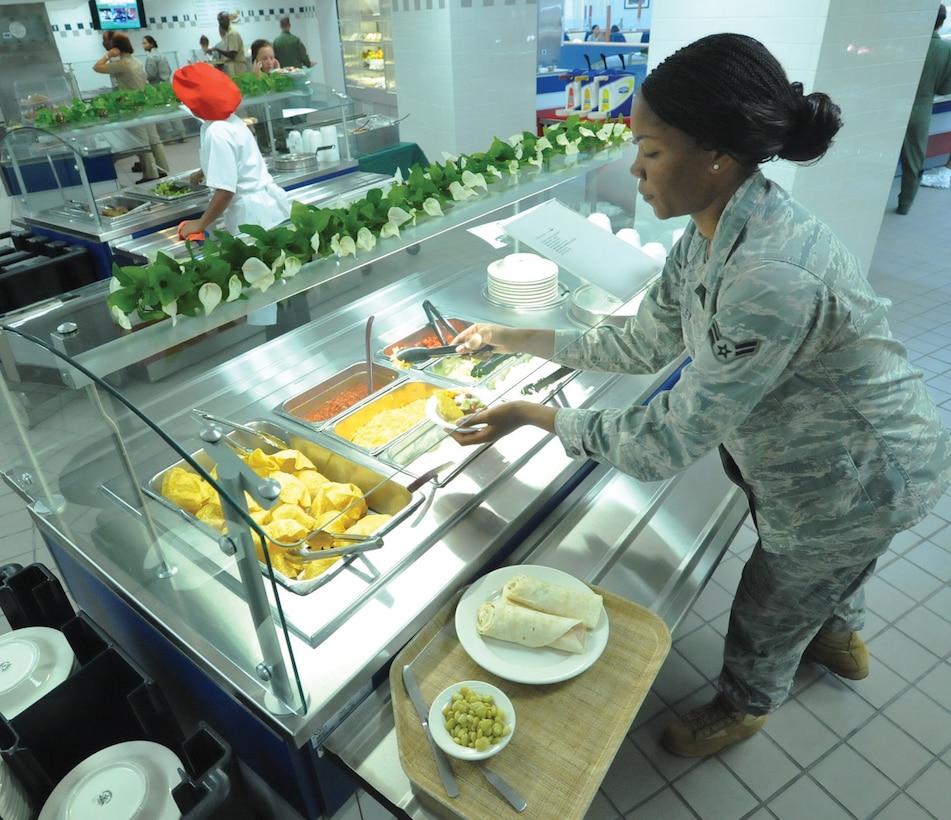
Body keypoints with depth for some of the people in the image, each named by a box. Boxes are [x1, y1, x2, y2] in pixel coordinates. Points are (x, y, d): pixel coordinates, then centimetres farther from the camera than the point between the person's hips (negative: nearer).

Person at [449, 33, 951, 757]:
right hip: (820, 453, 8)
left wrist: (534, 415, -25)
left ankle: (744, 705, 50)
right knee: (824, 563, 35)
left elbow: (666, 444, -35)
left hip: (862, 477, -8)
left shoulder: (771, 278, -42)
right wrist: (513, 339, -2)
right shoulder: (711, 236, -11)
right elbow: (643, 345, -1)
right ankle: (841, 638, 68)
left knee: (771, 611, 17)